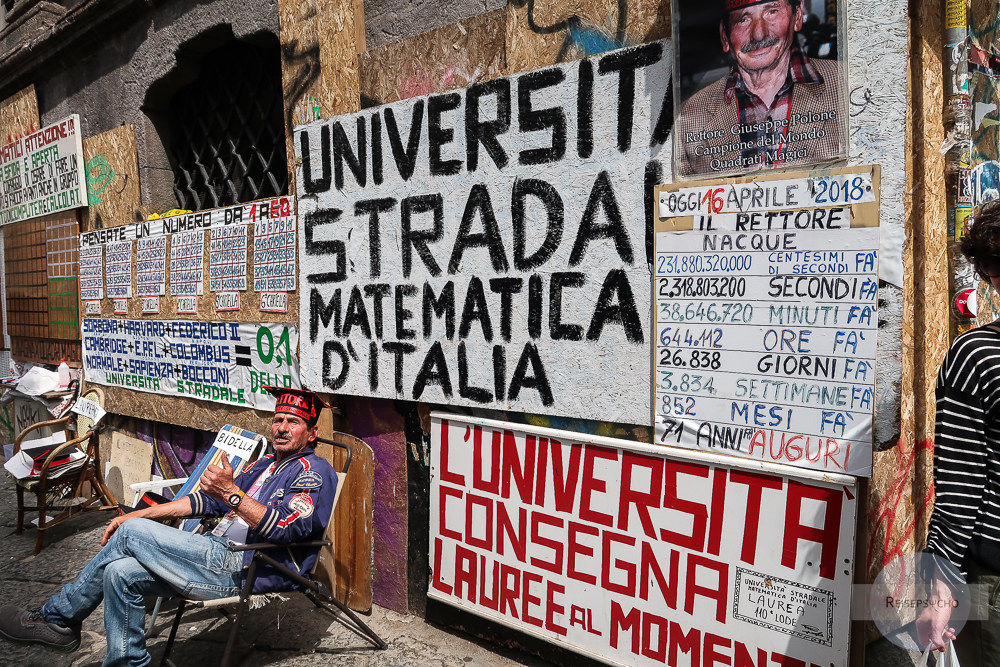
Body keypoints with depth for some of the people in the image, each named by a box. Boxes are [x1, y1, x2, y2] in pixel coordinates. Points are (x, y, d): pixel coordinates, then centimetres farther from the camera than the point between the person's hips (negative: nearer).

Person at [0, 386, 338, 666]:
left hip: (244, 569, -9)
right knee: (120, 573, -4)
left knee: (131, 533, -8)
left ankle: (56, 617, 10)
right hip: (222, 556, 9)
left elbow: (285, 528, -23)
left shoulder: (313, 471, -7)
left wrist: (231, 492, -31)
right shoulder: (264, 465, 22)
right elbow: (206, 500, 22)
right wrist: (135, 515, 16)